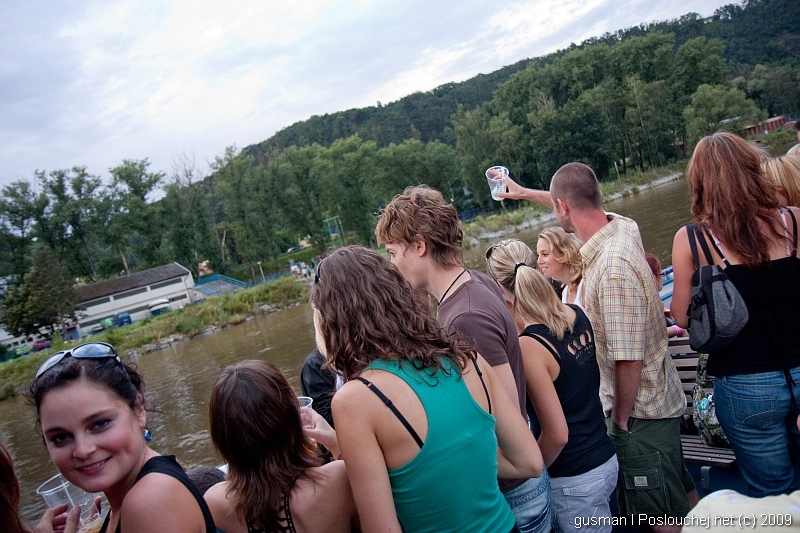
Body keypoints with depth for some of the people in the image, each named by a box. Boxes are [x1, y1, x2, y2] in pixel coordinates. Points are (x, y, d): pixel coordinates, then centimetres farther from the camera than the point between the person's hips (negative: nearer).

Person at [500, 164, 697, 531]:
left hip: (640, 411, -9)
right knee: (681, 493, 25)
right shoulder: (622, 227, -4)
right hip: (658, 402, 9)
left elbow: (628, 361, -28)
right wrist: (526, 193, 30)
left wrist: (621, 419, -12)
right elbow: (583, 209, 20)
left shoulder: (613, 269, -31)